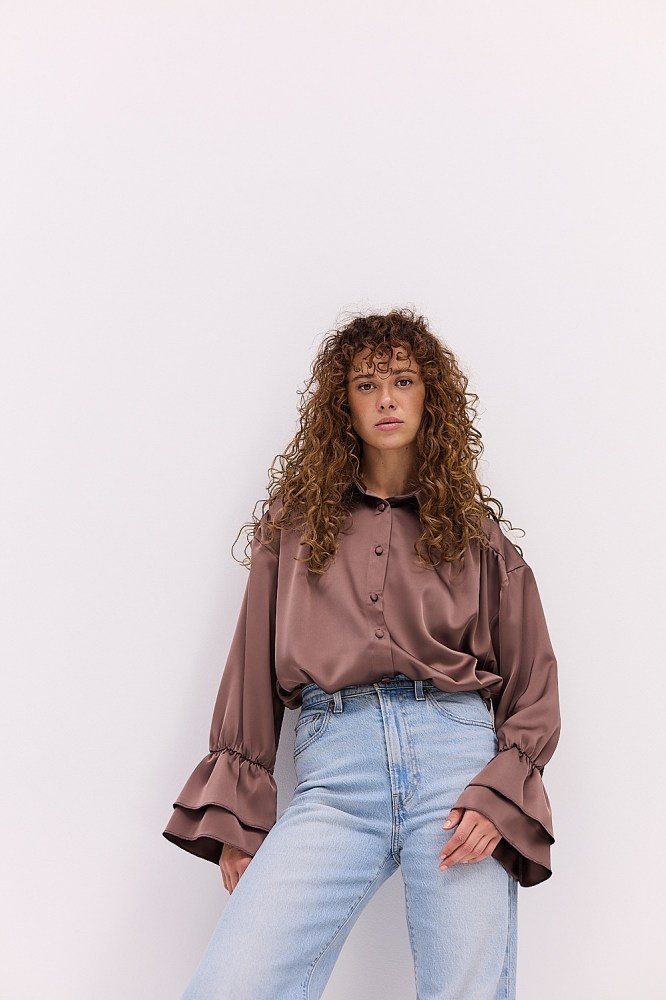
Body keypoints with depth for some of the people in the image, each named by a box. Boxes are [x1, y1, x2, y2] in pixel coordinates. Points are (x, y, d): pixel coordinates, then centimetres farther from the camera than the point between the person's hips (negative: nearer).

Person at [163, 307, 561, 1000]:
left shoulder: (476, 534, 15)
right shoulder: (295, 527, 17)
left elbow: (533, 690, 13)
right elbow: (252, 677, 14)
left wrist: (500, 798, -4)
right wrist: (236, 817, 7)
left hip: (457, 759, 1)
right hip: (334, 771, 0)